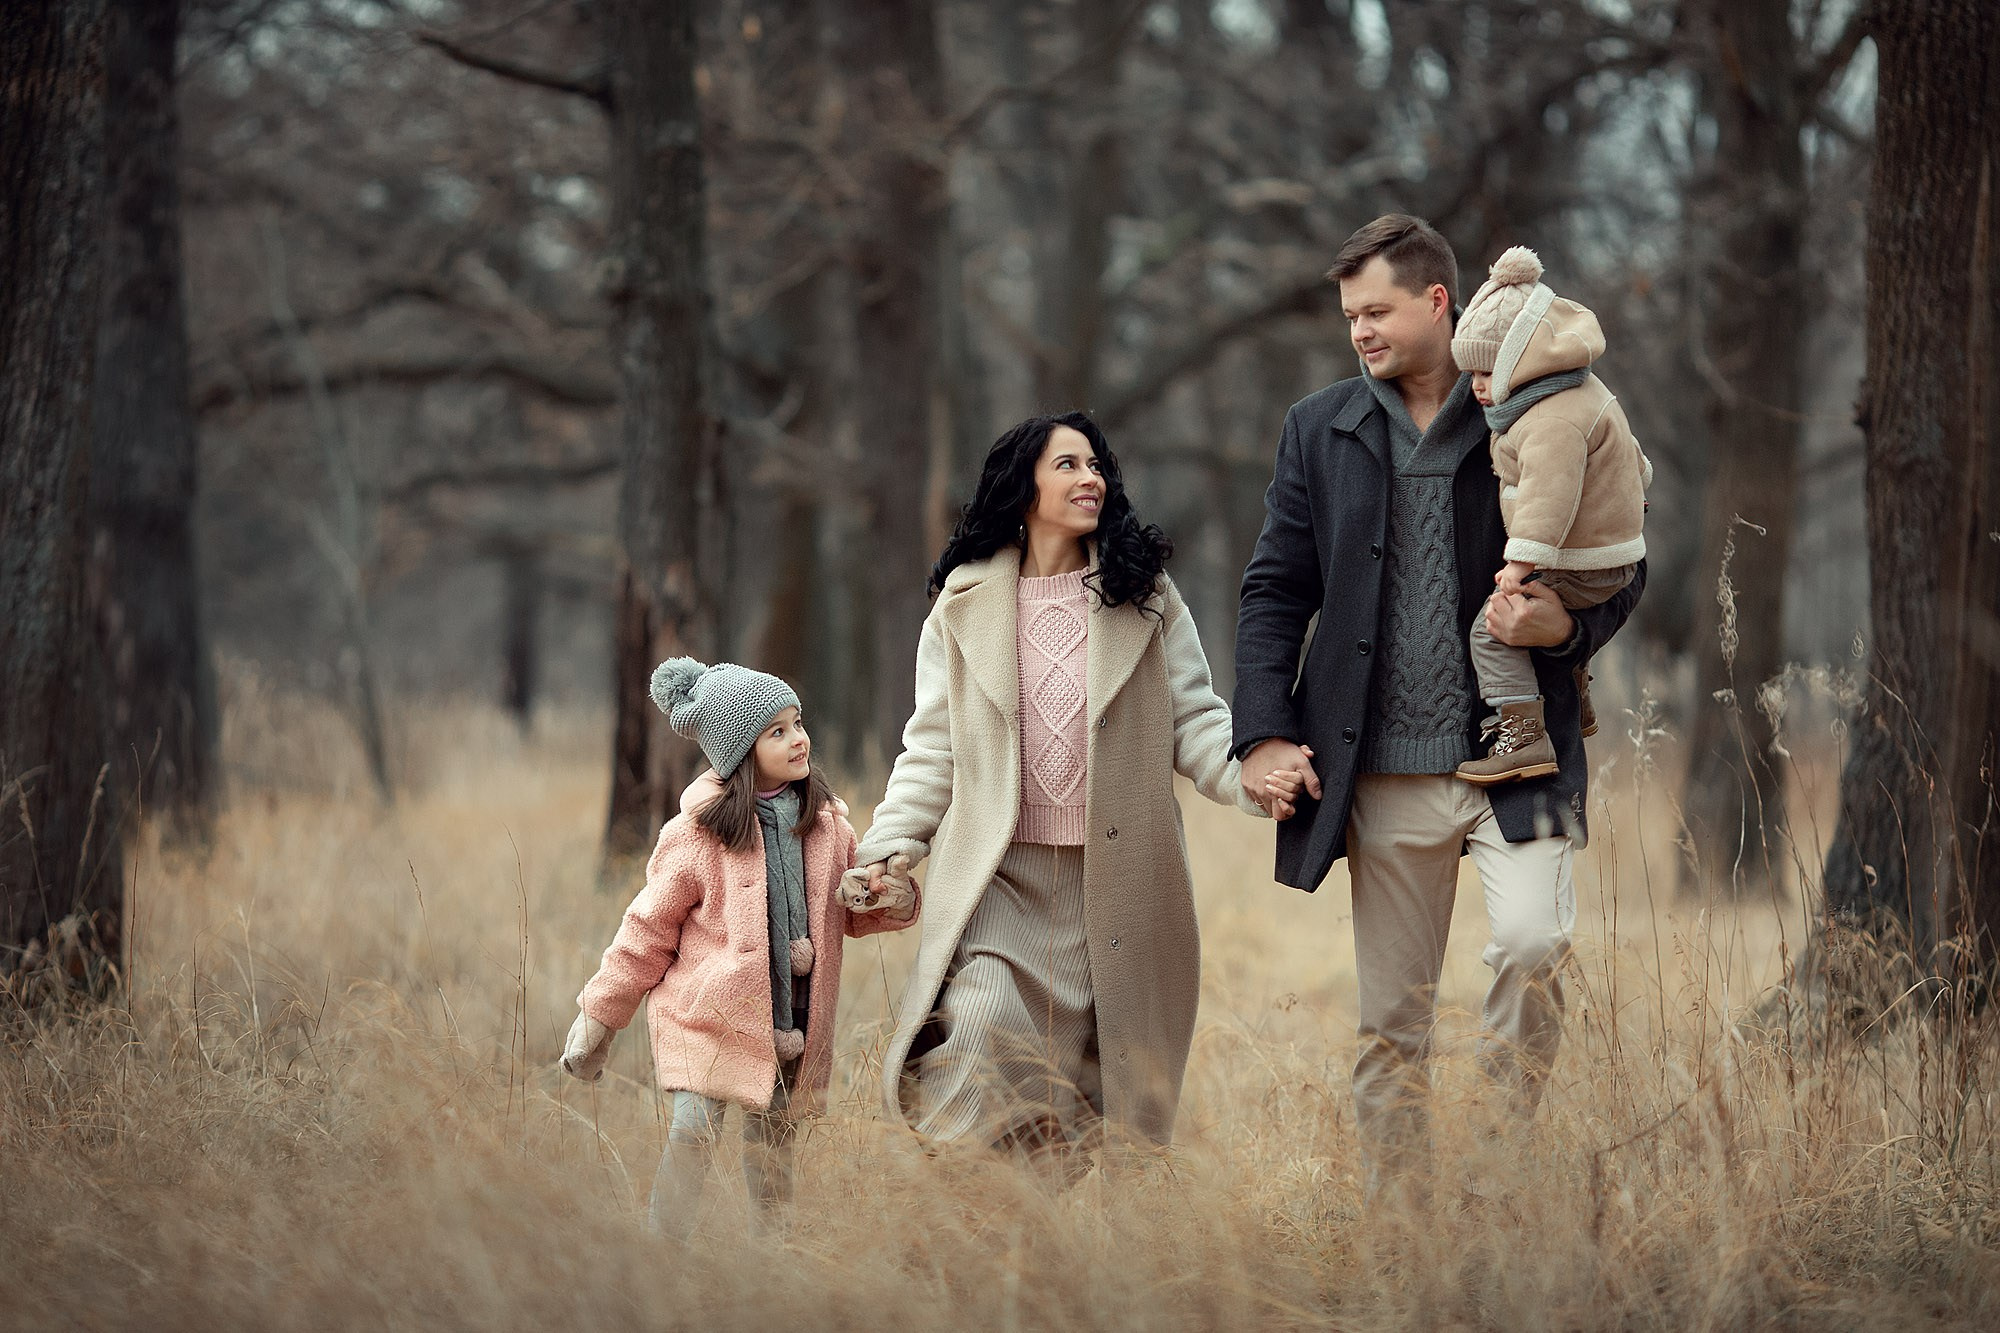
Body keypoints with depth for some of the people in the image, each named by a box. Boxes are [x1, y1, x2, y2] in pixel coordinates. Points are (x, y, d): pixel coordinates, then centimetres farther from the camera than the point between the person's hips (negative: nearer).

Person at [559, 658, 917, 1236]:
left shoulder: (827, 824, 5)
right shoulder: (697, 835, -9)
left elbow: (849, 911, 19)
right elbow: (649, 929, -2)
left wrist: (893, 902, -5)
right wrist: (599, 1016, 1)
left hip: (791, 1024, 4)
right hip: (709, 1015, -4)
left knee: (770, 1136, 12)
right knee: (692, 1133, -13)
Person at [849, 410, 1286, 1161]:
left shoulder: (1147, 598, 10)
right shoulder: (965, 606, 8)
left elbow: (1195, 724, 6)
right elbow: (932, 748, 10)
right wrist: (887, 851, -1)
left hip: (1114, 878, 1)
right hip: (997, 875, -1)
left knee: (1101, 1080, 2)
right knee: (977, 1037, -21)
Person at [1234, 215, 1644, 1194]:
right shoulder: (1319, 431, 11)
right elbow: (1274, 592, 11)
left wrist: (1565, 626, -13)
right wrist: (1264, 735, 0)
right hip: (1382, 773, 3)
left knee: (1532, 942, -25)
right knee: (1390, 1025, 5)